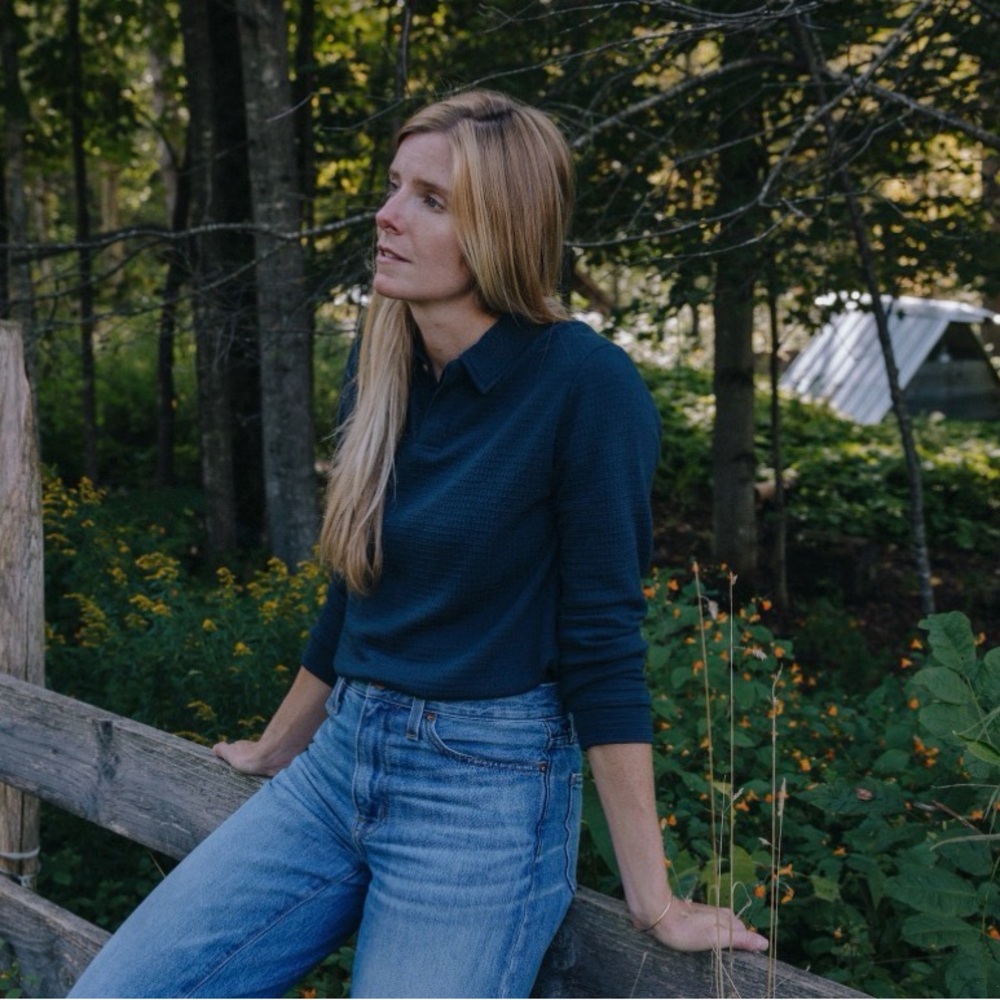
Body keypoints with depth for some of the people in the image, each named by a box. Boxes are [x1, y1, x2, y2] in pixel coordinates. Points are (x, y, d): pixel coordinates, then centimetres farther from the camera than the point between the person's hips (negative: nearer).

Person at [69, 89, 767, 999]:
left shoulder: (584, 384, -16)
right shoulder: (381, 364, 4)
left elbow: (602, 641, -15)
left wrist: (653, 900, -13)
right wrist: (273, 750, 26)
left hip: (486, 792, -6)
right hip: (338, 764, 6)